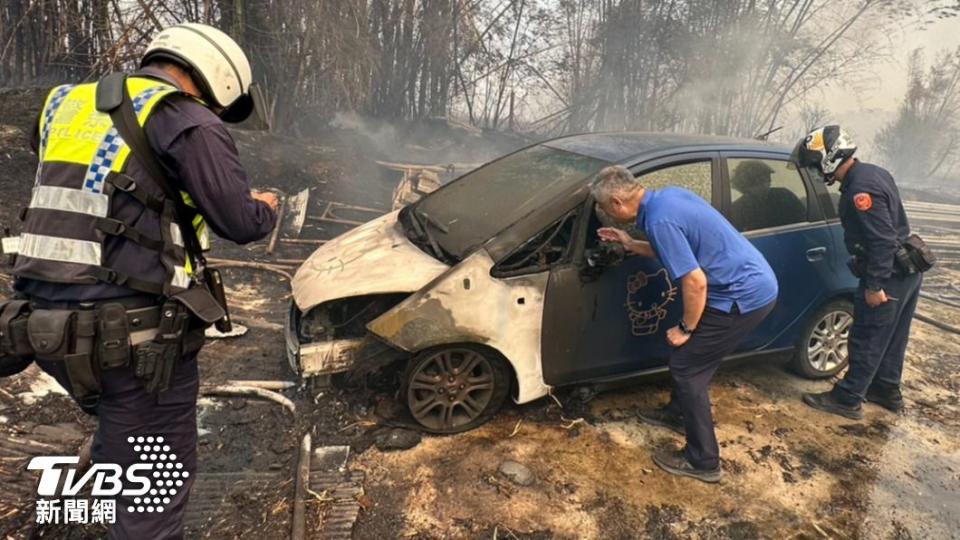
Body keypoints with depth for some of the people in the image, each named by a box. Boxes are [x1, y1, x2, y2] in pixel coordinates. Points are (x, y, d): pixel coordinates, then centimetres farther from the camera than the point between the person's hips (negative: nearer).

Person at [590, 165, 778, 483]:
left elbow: (695, 281, -26)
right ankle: (678, 413, 45)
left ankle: (703, 462, 14)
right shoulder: (668, 196, 7)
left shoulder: (659, 220, -24)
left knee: (686, 367, 1)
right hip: (755, 283, 10)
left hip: (745, 296, -10)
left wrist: (685, 328, -11)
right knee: (689, 358, 23)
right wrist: (632, 246, 18)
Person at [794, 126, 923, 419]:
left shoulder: (860, 189, -24)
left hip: (889, 276, -10)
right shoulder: (872, 173, 8)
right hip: (907, 270, 10)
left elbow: (883, 240, -26)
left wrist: (875, 285, -22)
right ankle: (887, 391, 34)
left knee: (867, 340, 1)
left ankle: (847, 399, 12)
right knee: (891, 337, 20)